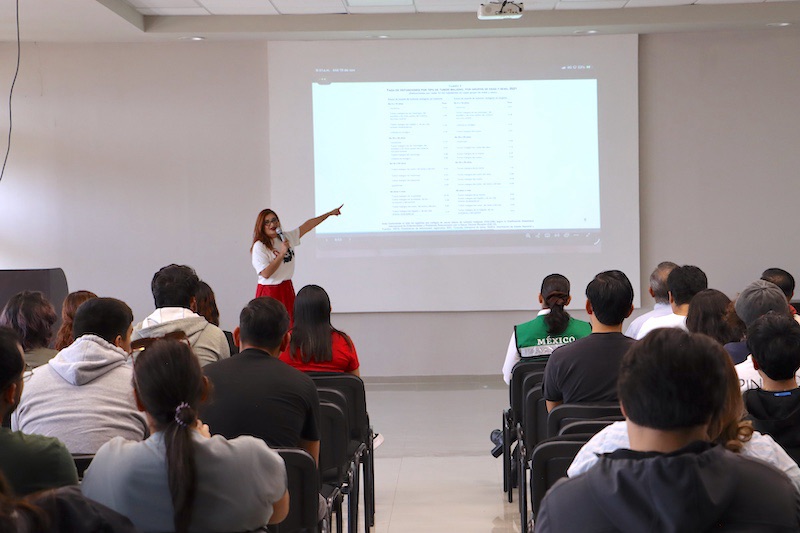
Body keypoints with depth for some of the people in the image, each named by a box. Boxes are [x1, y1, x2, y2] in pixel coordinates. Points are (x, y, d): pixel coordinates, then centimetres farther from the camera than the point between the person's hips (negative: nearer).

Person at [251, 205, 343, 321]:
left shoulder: (286, 237, 8)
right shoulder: (259, 246, -12)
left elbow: (307, 226, 16)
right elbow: (265, 274, -20)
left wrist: (330, 213, 19)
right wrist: (282, 253, -20)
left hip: (287, 289, 7)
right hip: (270, 291, -7)